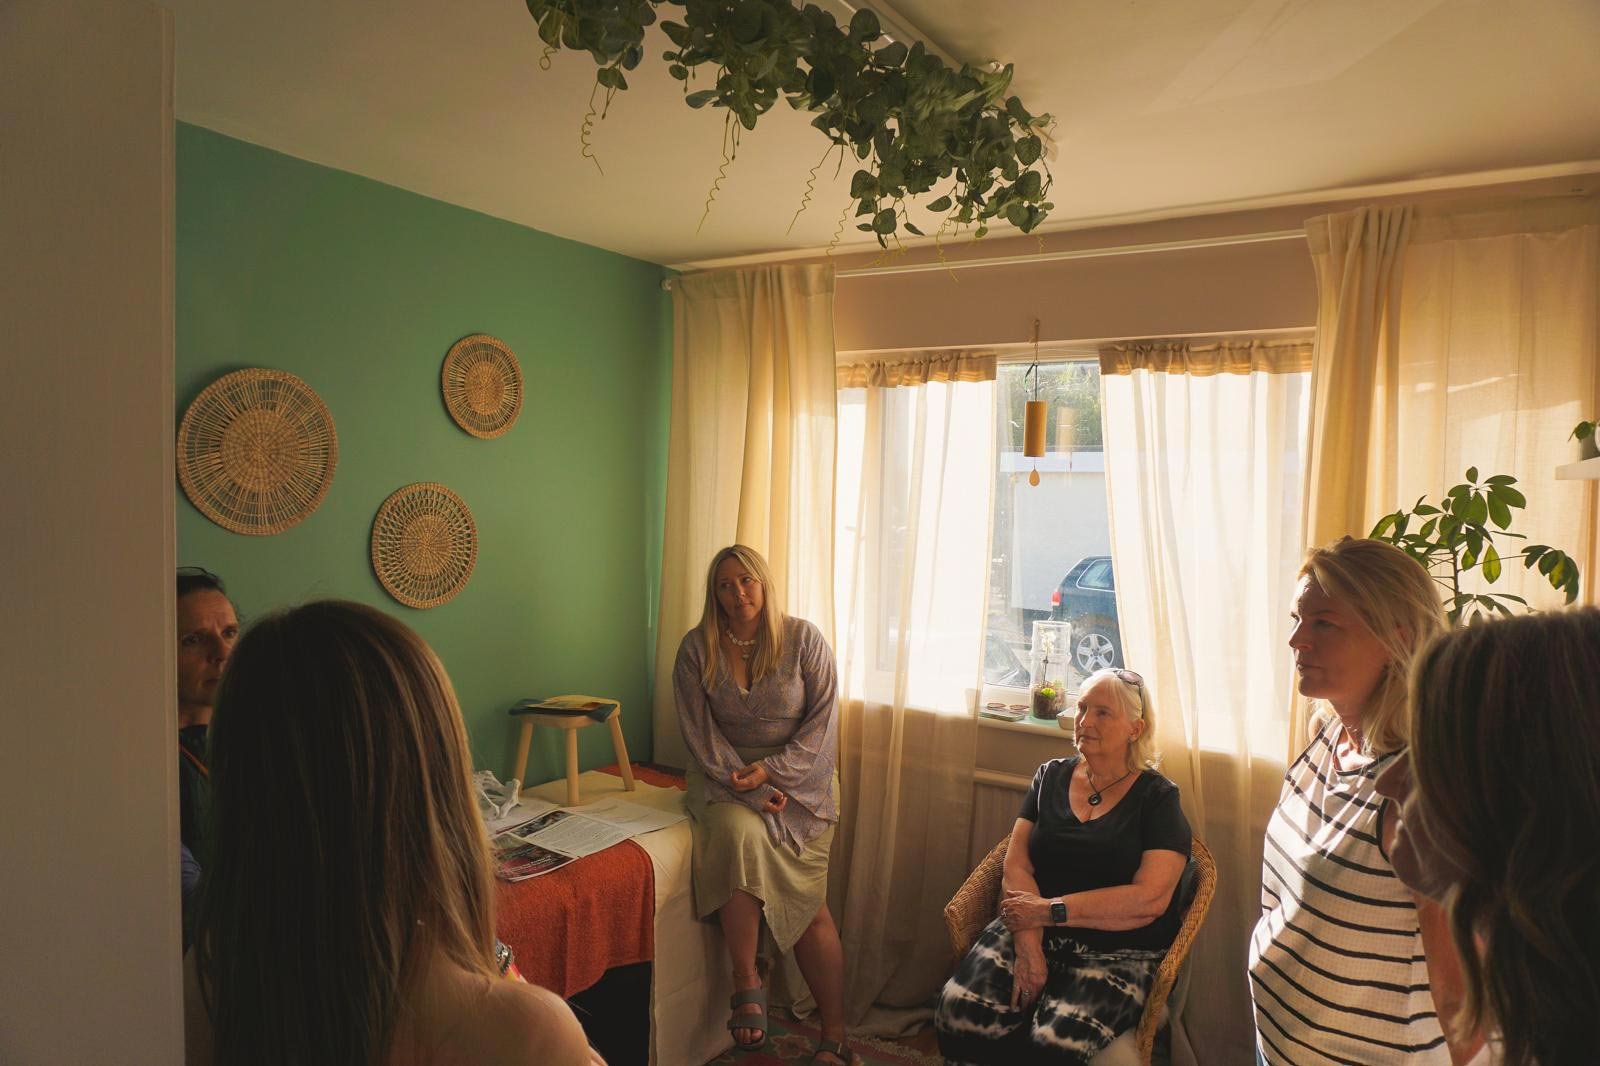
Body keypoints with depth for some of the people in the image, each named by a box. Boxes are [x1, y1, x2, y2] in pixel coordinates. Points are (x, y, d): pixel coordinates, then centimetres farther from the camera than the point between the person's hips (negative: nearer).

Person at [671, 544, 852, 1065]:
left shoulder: (804, 639, -1)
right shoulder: (697, 647, 1)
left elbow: (822, 721, -4)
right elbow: (699, 730, -3)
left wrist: (771, 771, -16)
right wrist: (747, 785, -15)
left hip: (798, 776, -1)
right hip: (725, 774, 1)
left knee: (809, 902, -16)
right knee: (738, 831, -34)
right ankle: (746, 981, -20)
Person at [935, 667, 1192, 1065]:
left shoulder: (1158, 798, 0)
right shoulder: (1051, 777, 11)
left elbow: (1149, 899, -11)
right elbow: (1016, 866, 3)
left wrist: (1048, 911, -14)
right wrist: (1028, 943, -14)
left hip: (1118, 953, -3)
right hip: (1032, 932, 3)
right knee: (960, 1012, -24)